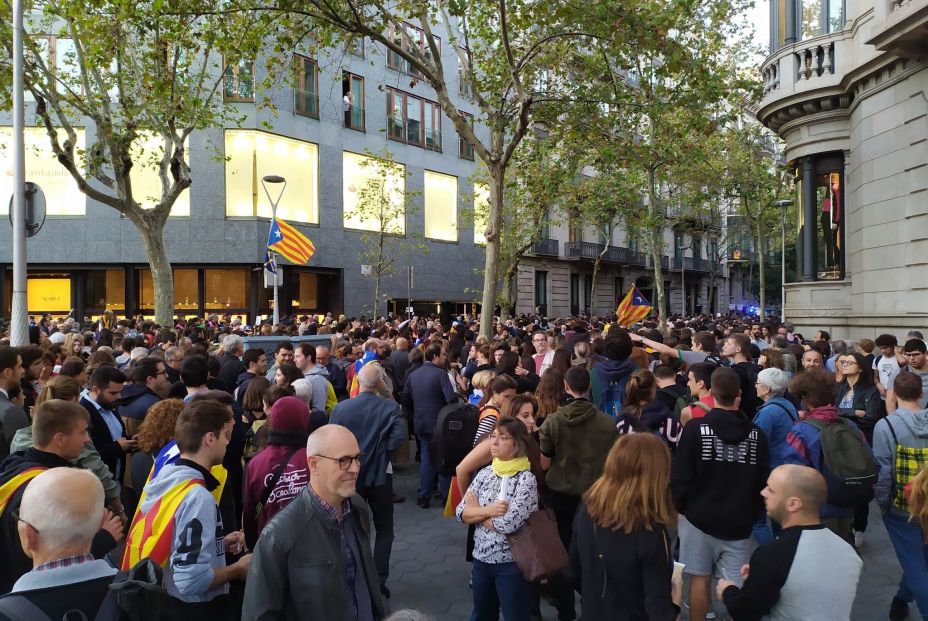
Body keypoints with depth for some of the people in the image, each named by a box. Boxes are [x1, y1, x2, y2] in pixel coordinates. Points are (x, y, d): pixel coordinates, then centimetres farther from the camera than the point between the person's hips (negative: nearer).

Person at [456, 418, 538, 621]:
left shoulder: (526, 478, -17)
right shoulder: (485, 473, 1)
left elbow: (508, 523, -26)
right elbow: (461, 513, -2)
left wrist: (476, 509, -11)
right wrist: (487, 510, -20)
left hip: (512, 563, -6)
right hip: (482, 558, 6)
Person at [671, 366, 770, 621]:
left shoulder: (695, 428, -13)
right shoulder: (756, 433, -3)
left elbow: (680, 476, -10)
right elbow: (763, 482, 4)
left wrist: (680, 507, 6)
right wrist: (752, 514, 18)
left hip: (699, 517, -2)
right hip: (739, 522, 2)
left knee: (700, 578, 11)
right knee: (737, 586, 8)